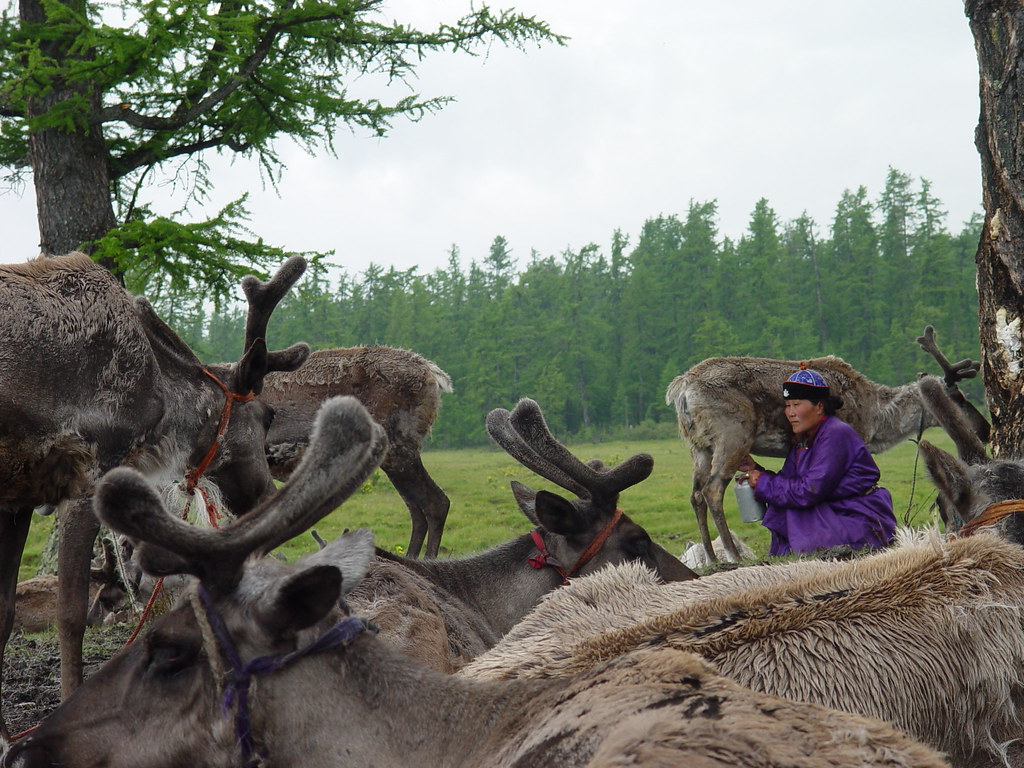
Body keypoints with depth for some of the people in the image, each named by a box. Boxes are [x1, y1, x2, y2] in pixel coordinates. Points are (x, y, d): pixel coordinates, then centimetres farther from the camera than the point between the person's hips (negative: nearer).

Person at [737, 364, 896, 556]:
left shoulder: (837, 435, -20)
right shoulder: (802, 440, 9)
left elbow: (810, 491, -25)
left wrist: (763, 483, -17)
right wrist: (756, 469, -5)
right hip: (835, 514, 9)